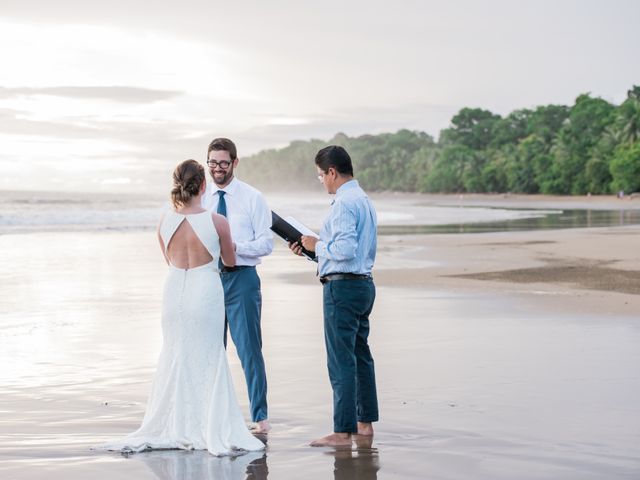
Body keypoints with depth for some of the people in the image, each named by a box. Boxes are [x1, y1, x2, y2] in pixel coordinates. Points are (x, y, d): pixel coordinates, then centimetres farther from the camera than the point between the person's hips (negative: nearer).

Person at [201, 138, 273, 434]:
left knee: (249, 348, -4)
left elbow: (266, 243, -5)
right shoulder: (199, 198, 9)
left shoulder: (252, 198, -1)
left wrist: (236, 247, -21)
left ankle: (260, 416, 4)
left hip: (241, 278, -4)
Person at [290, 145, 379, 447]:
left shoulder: (344, 202, -15)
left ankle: (343, 432, -6)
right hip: (364, 283, 11)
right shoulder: (364, 200, 17)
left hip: (342, 286, -11)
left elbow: (346, 249, -24)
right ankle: (365, 422, 24)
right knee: (361, 355, 16)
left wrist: (317, 245, -9)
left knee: (341, 361, -8)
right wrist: (311, 249, 17)